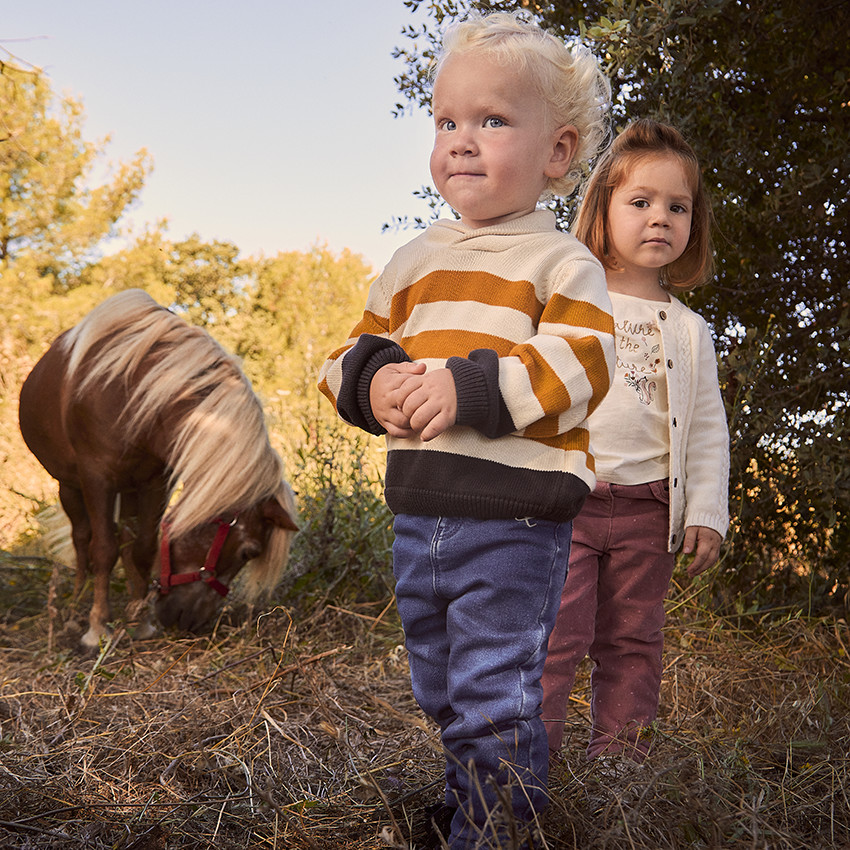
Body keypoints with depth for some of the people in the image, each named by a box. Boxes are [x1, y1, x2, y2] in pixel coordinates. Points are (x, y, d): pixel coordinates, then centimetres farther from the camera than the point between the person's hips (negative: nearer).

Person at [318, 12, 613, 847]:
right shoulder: (415, 260, 12)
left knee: (494, 701, 0)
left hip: (514, 520, -7)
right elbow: (356, 349, 14)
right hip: (417, 517, 7)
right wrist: (373, 381, -9)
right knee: (436, 696, 22)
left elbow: (578, 370, -18)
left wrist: (471, 389, -26)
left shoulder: (562, 263, -5)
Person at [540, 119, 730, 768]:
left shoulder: (690, 330, 12)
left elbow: (709, 428, 11)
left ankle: (621, 766, 21)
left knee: (632, 642, 10)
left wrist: (706, 512, 2)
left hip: (649, 508, 3)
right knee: (554, 635, -5)